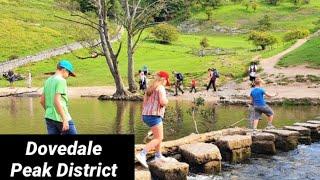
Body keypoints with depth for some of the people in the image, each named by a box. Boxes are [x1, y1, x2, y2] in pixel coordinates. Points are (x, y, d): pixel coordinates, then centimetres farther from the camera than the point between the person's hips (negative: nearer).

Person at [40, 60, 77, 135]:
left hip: (49, 117, 8)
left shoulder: (48, 81, 13)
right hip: (61, 117, -8)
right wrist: (64, 120, -20)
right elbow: (57, 101, -20)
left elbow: (42, 100, 17)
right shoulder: (61, 80, -11)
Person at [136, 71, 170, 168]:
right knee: (158, 138, -6)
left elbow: (144, 103, 18)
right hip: (154, 116, -9)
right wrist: (166, 101, 1)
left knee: (159, 136, 22)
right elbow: (163, 102, -21)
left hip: (146, 115, 9)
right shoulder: (160, 88, -9)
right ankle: (142, 154, -18)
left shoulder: (150, 88, 16)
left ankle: (158, 155, 29)